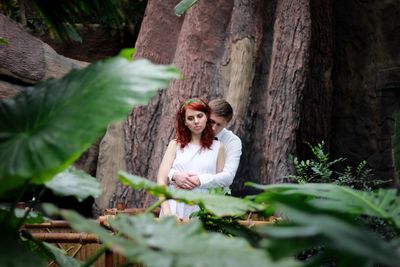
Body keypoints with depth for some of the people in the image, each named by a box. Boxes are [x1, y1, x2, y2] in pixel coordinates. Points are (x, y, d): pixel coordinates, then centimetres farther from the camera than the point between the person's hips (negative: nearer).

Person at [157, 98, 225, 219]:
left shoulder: (217, 147, 8)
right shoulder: (176, 145, 8)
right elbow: (161, 180, 0)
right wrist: (167, 213, -11)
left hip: (202, 213, 0)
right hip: (175, 212, 0)